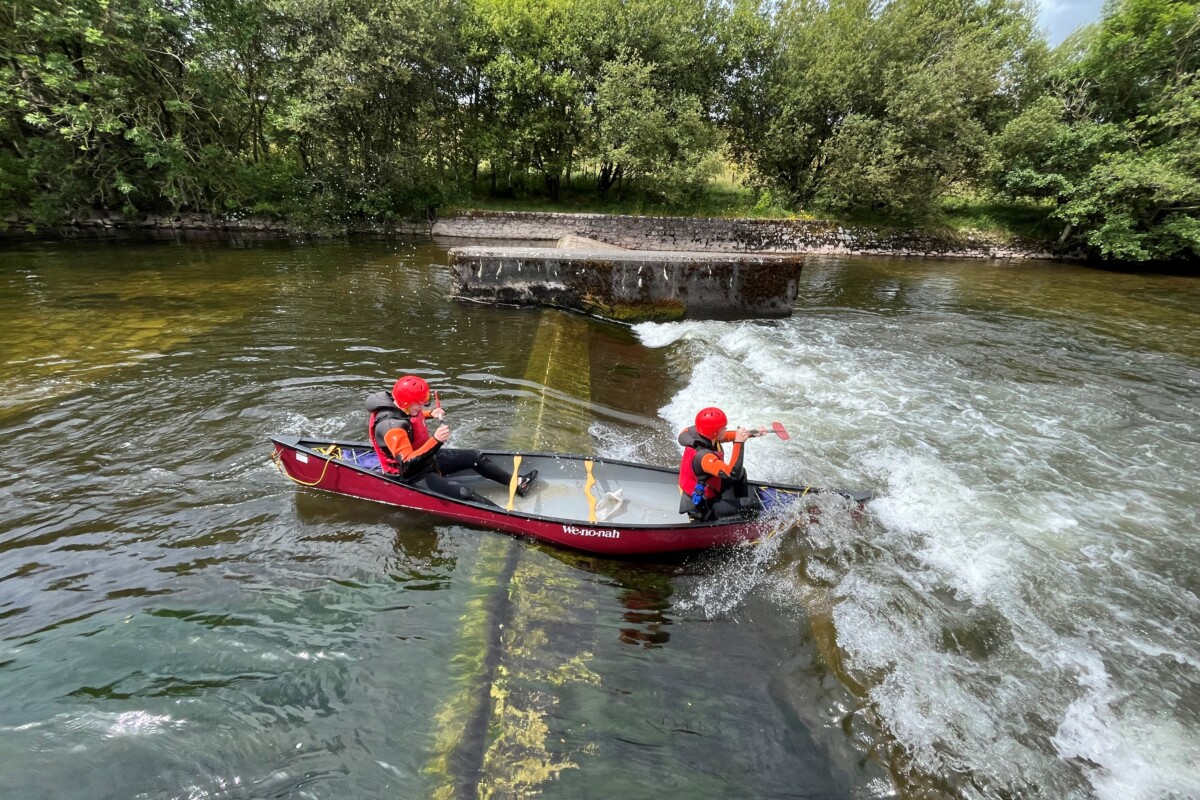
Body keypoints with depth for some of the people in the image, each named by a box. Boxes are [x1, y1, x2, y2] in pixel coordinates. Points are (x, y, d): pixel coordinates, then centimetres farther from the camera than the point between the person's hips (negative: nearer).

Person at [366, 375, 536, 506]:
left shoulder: (399, 406, -6)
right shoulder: (391, 426, -33)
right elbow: (408, 464, -37)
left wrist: (430, 414, 6)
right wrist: (435, 440, -43)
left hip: (427, 458, 10)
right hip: (414, 475, -10)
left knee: (475, 457, 8)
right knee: (464, 494, -26)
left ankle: (518, 484, 13)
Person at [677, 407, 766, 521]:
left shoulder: (702, 436, -12)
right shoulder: (703, 456, -38)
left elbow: (726, 436, 6)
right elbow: (733, 473, -46)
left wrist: (753, 433, 3)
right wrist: (739, 443, -43)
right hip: (702, 506, -9)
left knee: (741, 472, 21)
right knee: (752, 504, -14)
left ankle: (741, 504, 34)